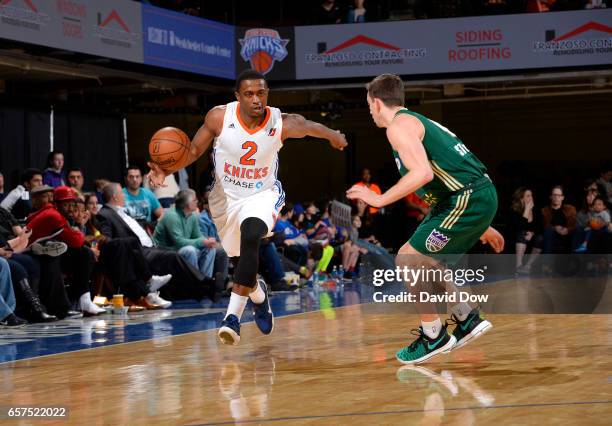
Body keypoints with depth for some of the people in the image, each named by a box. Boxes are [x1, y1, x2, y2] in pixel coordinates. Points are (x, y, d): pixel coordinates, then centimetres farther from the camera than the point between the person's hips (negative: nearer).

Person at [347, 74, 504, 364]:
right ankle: (467, 320, 26)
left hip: (467, 201, -10)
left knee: (407, 261, -4)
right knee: (422, 262, 22)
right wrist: (482, 226, 31)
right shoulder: (420, 122, 24)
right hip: (478, 198, 10)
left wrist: (378, 199, -16)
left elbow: (422, 173, -24)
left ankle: (434, 337, 4)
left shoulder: (399, 125, -7)